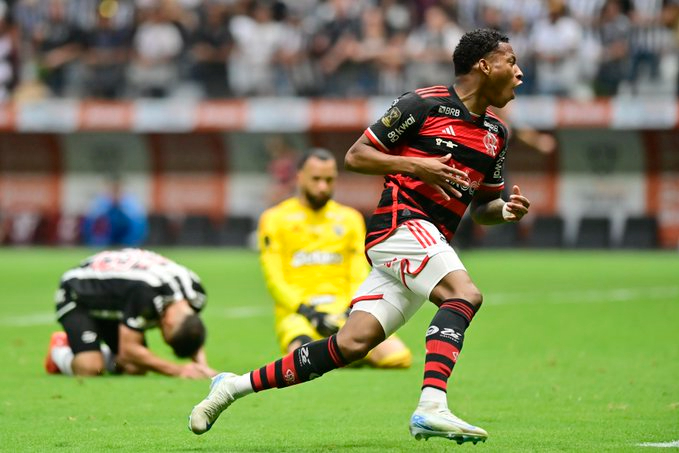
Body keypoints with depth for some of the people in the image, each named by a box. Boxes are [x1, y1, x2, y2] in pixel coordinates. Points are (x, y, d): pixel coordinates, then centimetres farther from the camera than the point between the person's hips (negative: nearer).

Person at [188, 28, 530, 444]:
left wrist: (505, 210, 4)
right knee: (464, 294, -30)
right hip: (401, 222, -7)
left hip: (433, 245, 7)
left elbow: (481, 205, 27)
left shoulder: (496, 134, 17)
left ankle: (235, 386, 4)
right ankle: (432, 407, -42)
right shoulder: (424, 104, -5)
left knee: (352, 344, -5)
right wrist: (415, 165, -15)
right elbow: (355, 156, -2)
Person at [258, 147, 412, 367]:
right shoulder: (275, 219, 6)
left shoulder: (350, 218, 17)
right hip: (297, 313, -3)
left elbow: (360, 276, 10)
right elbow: (274, 279, -2)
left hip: (343, 311, 3)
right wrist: (306, 311, -16)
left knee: (398, 356, -23)